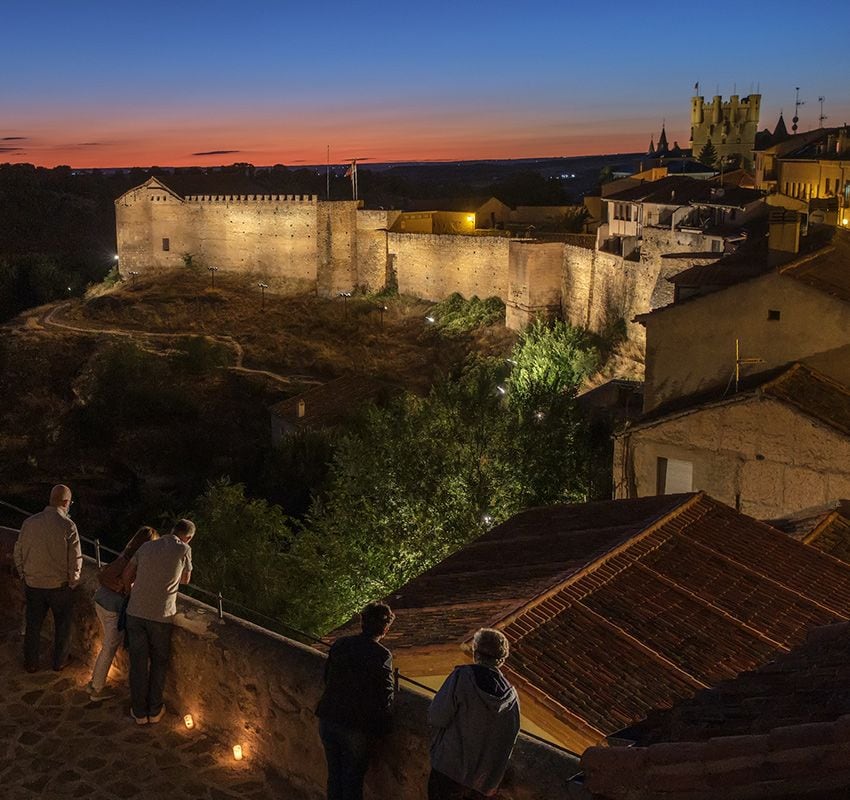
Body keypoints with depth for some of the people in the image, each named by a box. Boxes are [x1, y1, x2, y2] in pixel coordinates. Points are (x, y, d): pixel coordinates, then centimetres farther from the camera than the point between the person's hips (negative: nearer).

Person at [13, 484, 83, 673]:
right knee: (62, 625, 17)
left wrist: (24, 576, 15)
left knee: (33, 624, 19)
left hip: (33, 584, 3)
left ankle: (31, 663, 31)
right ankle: (59, 662, 30)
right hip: (60, 585, -3)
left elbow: (18, 553, 1)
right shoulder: (68, 526, -18)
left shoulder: (29, 522, -7)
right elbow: (75, 559, -15)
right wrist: (72, 582, 2)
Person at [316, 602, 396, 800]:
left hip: (327, 720, 5)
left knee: (334, 775, 20)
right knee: (352, 780, 11)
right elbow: (385, 697, -13)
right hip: (357, 728, -5)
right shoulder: (382, 656, -16)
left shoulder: (339, 644, 0)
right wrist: (383, 730, 3)